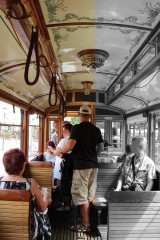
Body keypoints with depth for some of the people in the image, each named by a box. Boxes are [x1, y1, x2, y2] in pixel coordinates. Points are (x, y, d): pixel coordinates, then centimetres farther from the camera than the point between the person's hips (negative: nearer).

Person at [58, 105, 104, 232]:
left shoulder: (77, 128, -10)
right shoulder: (96, 129, 7)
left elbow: (70, 145, -20)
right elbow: (101, 147, 13)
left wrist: (60, 151, -3)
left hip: (81, 165, -6)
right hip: (94, 165, 6)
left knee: (82, 195, 2)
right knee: (90, 195, 14)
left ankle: (86, 225, 6)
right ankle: (88, 220, 23)